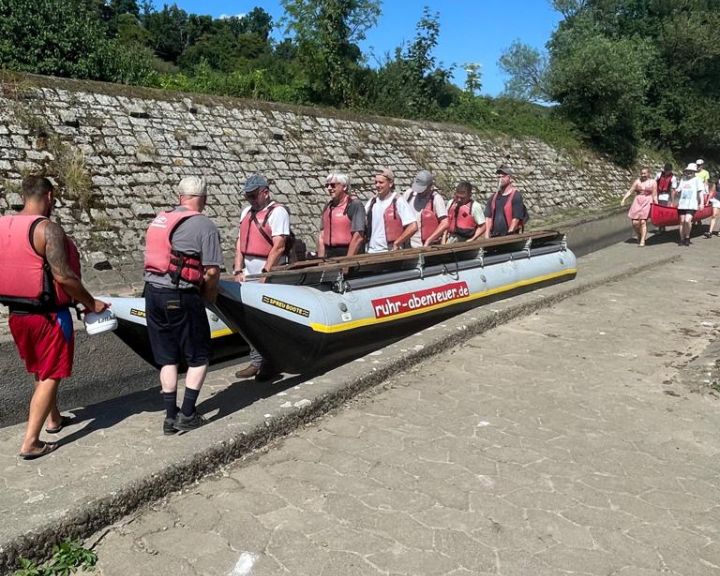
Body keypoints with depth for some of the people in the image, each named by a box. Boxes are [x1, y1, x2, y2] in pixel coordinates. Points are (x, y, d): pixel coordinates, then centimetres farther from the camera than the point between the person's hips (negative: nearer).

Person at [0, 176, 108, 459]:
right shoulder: (47, 228, -19)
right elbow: (64, 276, -23)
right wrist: (91, 303, -11)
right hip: (48, 315, -8)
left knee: (39, 371, 24)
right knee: (50, 376, 4)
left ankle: (53, 419, 41)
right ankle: (30, 442, 6)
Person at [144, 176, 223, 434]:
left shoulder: (158, 220, 13)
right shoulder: (205, 226, -7)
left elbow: (153, 258, 14)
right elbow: (212, 271, -11)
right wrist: (208, 294, 8)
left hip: (152, 292, 6)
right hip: (181, 296, -6)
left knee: (167, 357, 15)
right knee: (198, 357, 10)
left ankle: (171, 416, 20)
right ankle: (187, 415, 10)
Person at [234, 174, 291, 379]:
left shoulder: (277, 212, -7)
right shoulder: (246, 212, 17)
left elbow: (278, 247, -15)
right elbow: (240, 243, 14)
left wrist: (265, 273, -18)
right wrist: (238, 270, 4)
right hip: (248, 277, 7)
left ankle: (270, 364, 7)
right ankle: (256, 362, 21)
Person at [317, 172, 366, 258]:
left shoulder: (354, 205, -8)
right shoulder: (327, 207, 13)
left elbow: (358, 237, -15)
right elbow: (322, 235, 13)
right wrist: (321, 259, 3)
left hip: (348, 253, -6)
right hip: (329, 256, 6)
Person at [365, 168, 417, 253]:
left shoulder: (398, 201, -8)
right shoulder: (372, 201, 10)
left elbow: (413, 227, -13)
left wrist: (396, 243, -11)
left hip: (390, 252, -6)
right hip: (371, 252, 6)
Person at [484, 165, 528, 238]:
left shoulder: (516, 195, -4)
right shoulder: (493, 197, 15)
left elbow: (516, 218, -10)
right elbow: (488, 217, 10)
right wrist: (487, 236, -1)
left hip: (510, 238, -5)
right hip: (493, 237, 5)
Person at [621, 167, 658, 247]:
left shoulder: (653, 182, 3)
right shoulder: (637, 181, 7)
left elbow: (654, 196, 3)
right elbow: (630, 191, 3)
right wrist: (623, 199, -9)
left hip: (647, 202, -2)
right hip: (637, 201, 2)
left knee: (643, 221, -10)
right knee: (635, 222, -4)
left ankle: (642, 241, -3)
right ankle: (638, 235, 25)